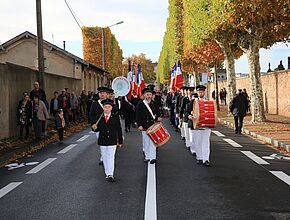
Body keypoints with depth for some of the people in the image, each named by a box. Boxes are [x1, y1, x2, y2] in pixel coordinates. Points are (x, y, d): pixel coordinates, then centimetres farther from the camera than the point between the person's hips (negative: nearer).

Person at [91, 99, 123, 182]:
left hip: (112, 141, -2)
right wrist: (94, 128, -20)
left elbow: (119, 130, 0)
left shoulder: (115, 117, -2)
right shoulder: (99, 118, 1)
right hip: (102, 141, 3)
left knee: (111, 157, -4)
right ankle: (107, 173, 22)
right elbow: (98, 128, 4)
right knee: (104, 157, 10)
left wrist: (120, 141, 1)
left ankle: (110, 174, -3)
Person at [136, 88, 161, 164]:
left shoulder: (154, 104, 7)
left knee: (153, 142, -4)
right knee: (146, 143, 8)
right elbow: (138, 116, -4)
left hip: (153, 126, 1)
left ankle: (153, 157, -3)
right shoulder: (140, 104, -2)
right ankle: (147, 157, 21)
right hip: (144, 126, -1)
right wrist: (139, 125, -13)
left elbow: (157, 113, 17)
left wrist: (158, 117, -5)